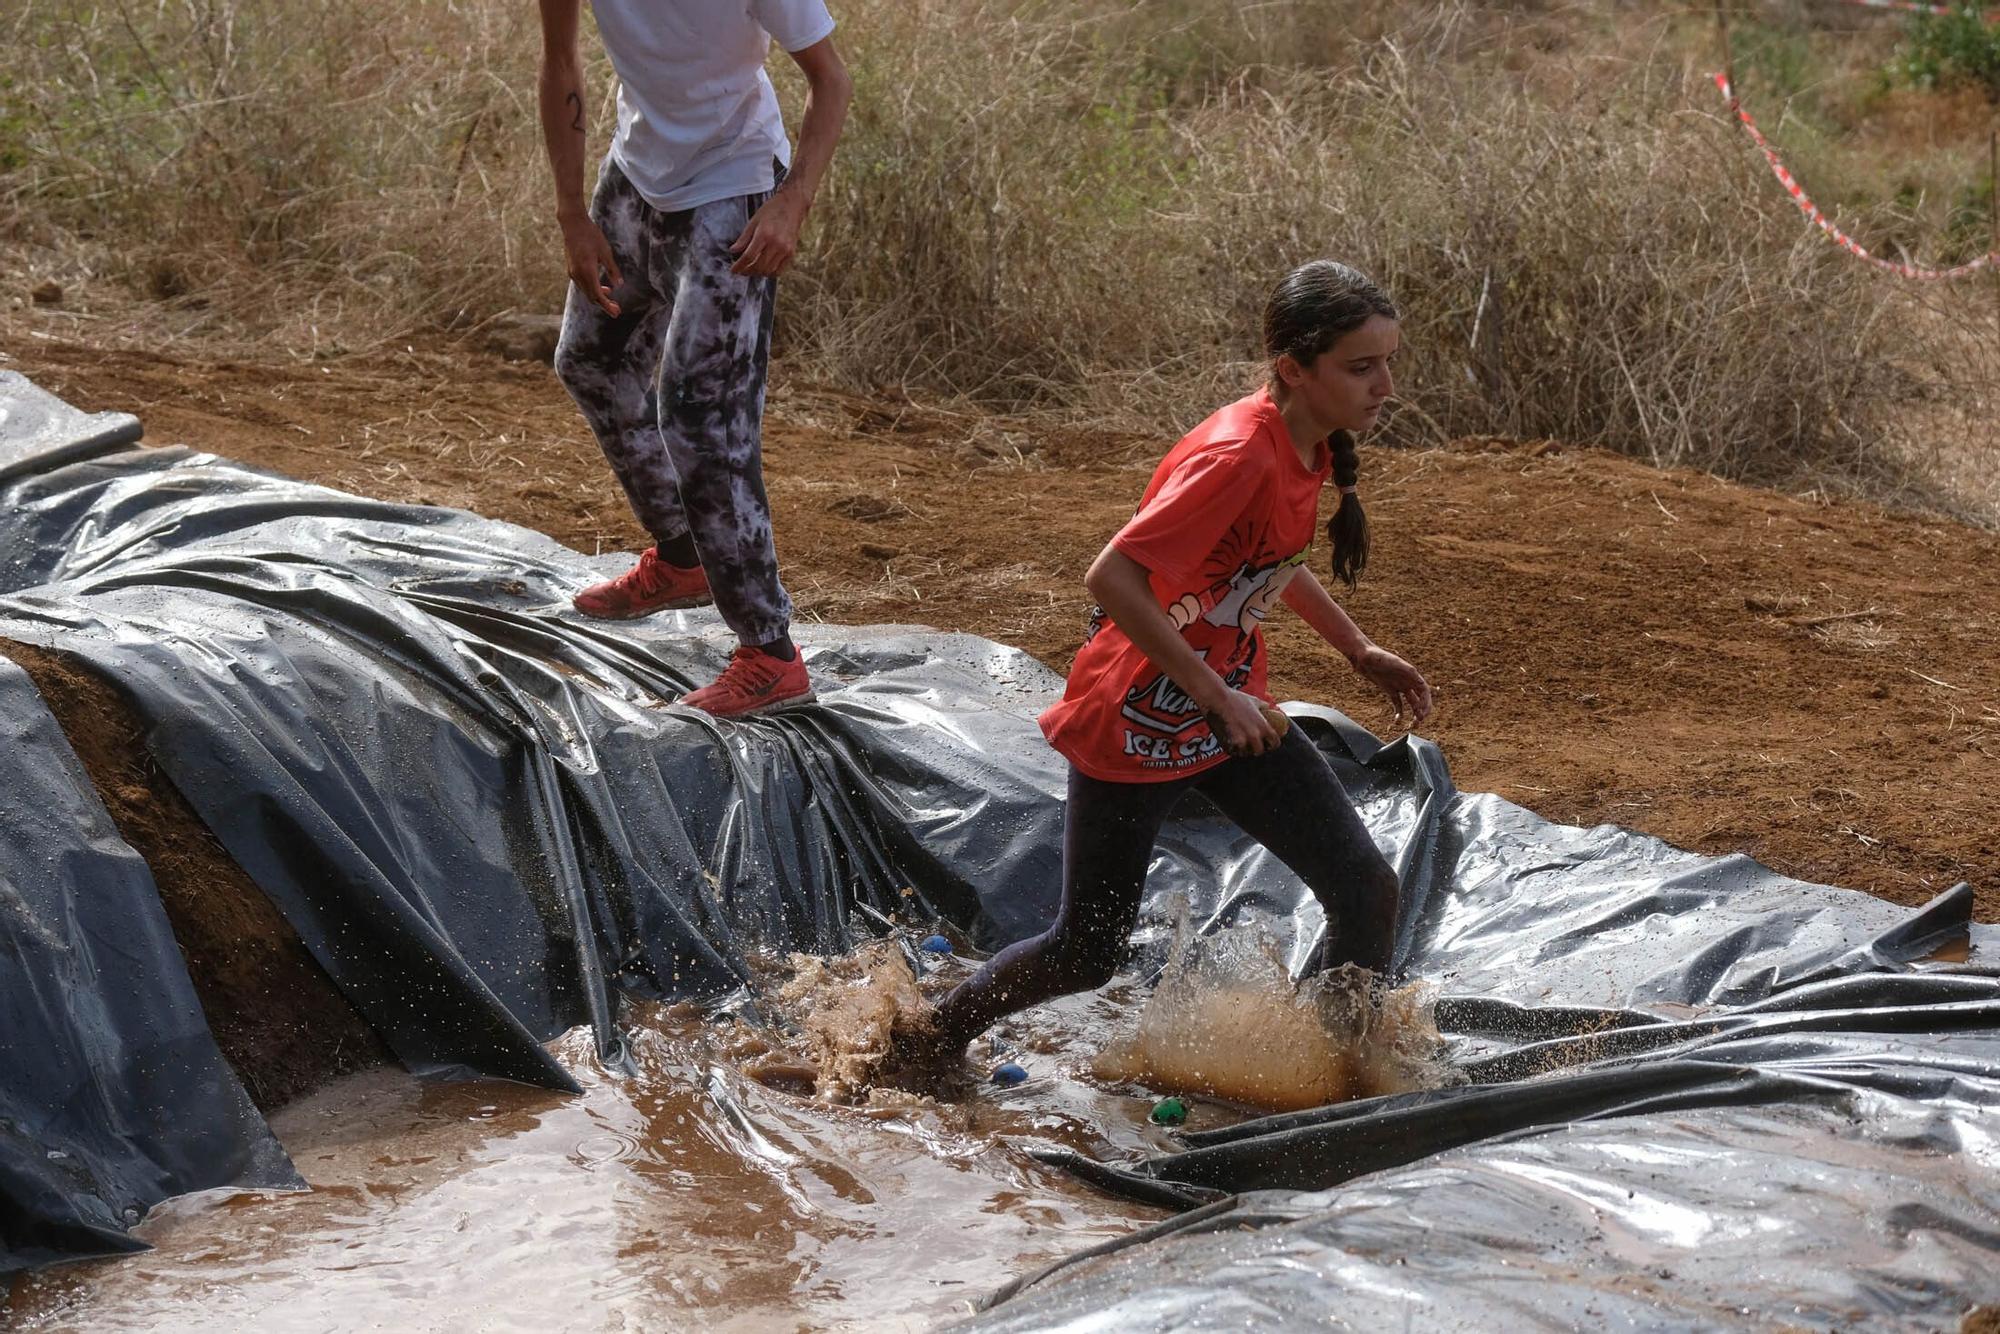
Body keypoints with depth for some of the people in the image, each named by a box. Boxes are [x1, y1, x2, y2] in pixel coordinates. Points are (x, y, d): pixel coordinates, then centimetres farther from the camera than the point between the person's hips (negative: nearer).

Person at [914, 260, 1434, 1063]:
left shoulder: (1312, 442, -2)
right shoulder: (1238, 457, -29)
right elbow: (1111, 580, -33)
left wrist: (1359, 650, 17)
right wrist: (1217, 696, -28)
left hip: (1233, 713, 8)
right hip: (1137, 726, -8)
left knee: (1366, 892, -6)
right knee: (1086, 954, 7)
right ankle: (929, 1038, 32)